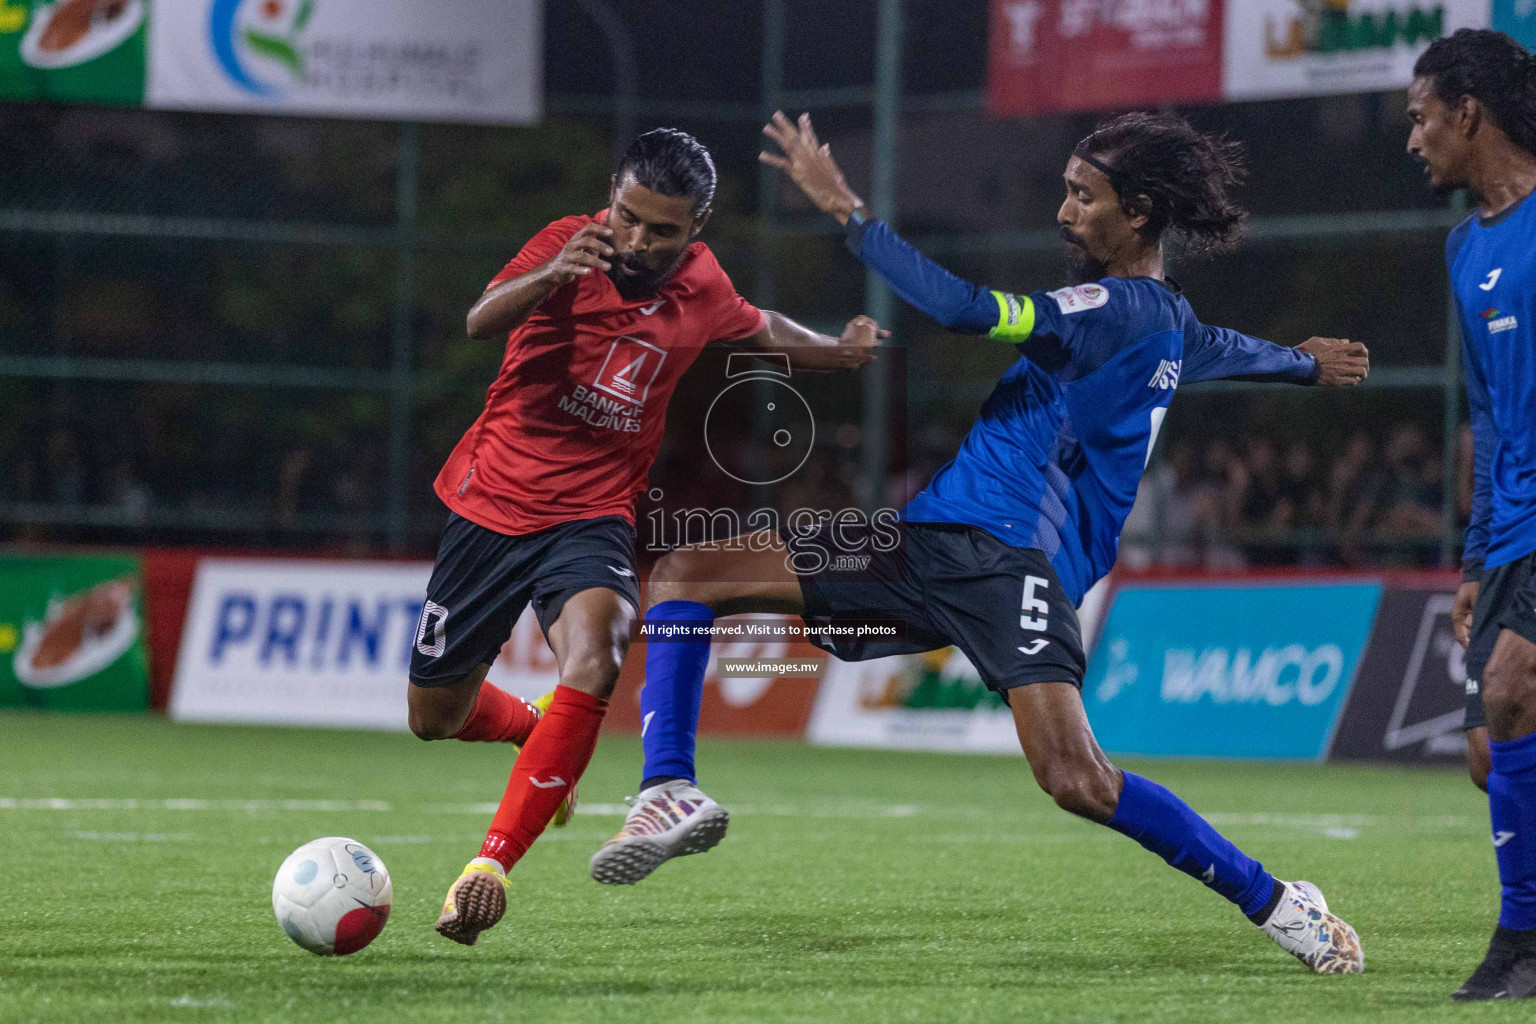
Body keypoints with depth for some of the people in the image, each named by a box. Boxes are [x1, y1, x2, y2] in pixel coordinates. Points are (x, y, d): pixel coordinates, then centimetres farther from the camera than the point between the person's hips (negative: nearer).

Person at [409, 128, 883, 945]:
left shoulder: (701, 286, -1)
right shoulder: (572, 246, -14)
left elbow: (758, 329, 25)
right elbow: (481, 321, -35)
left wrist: (835, 352, 18)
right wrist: (550, 277, -52)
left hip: (591, 517, 0)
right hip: (492, 502, 0)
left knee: (591, 667, -32)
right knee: (433, 716, 12)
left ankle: (492, 865, -31)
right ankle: (530, 728, 48)